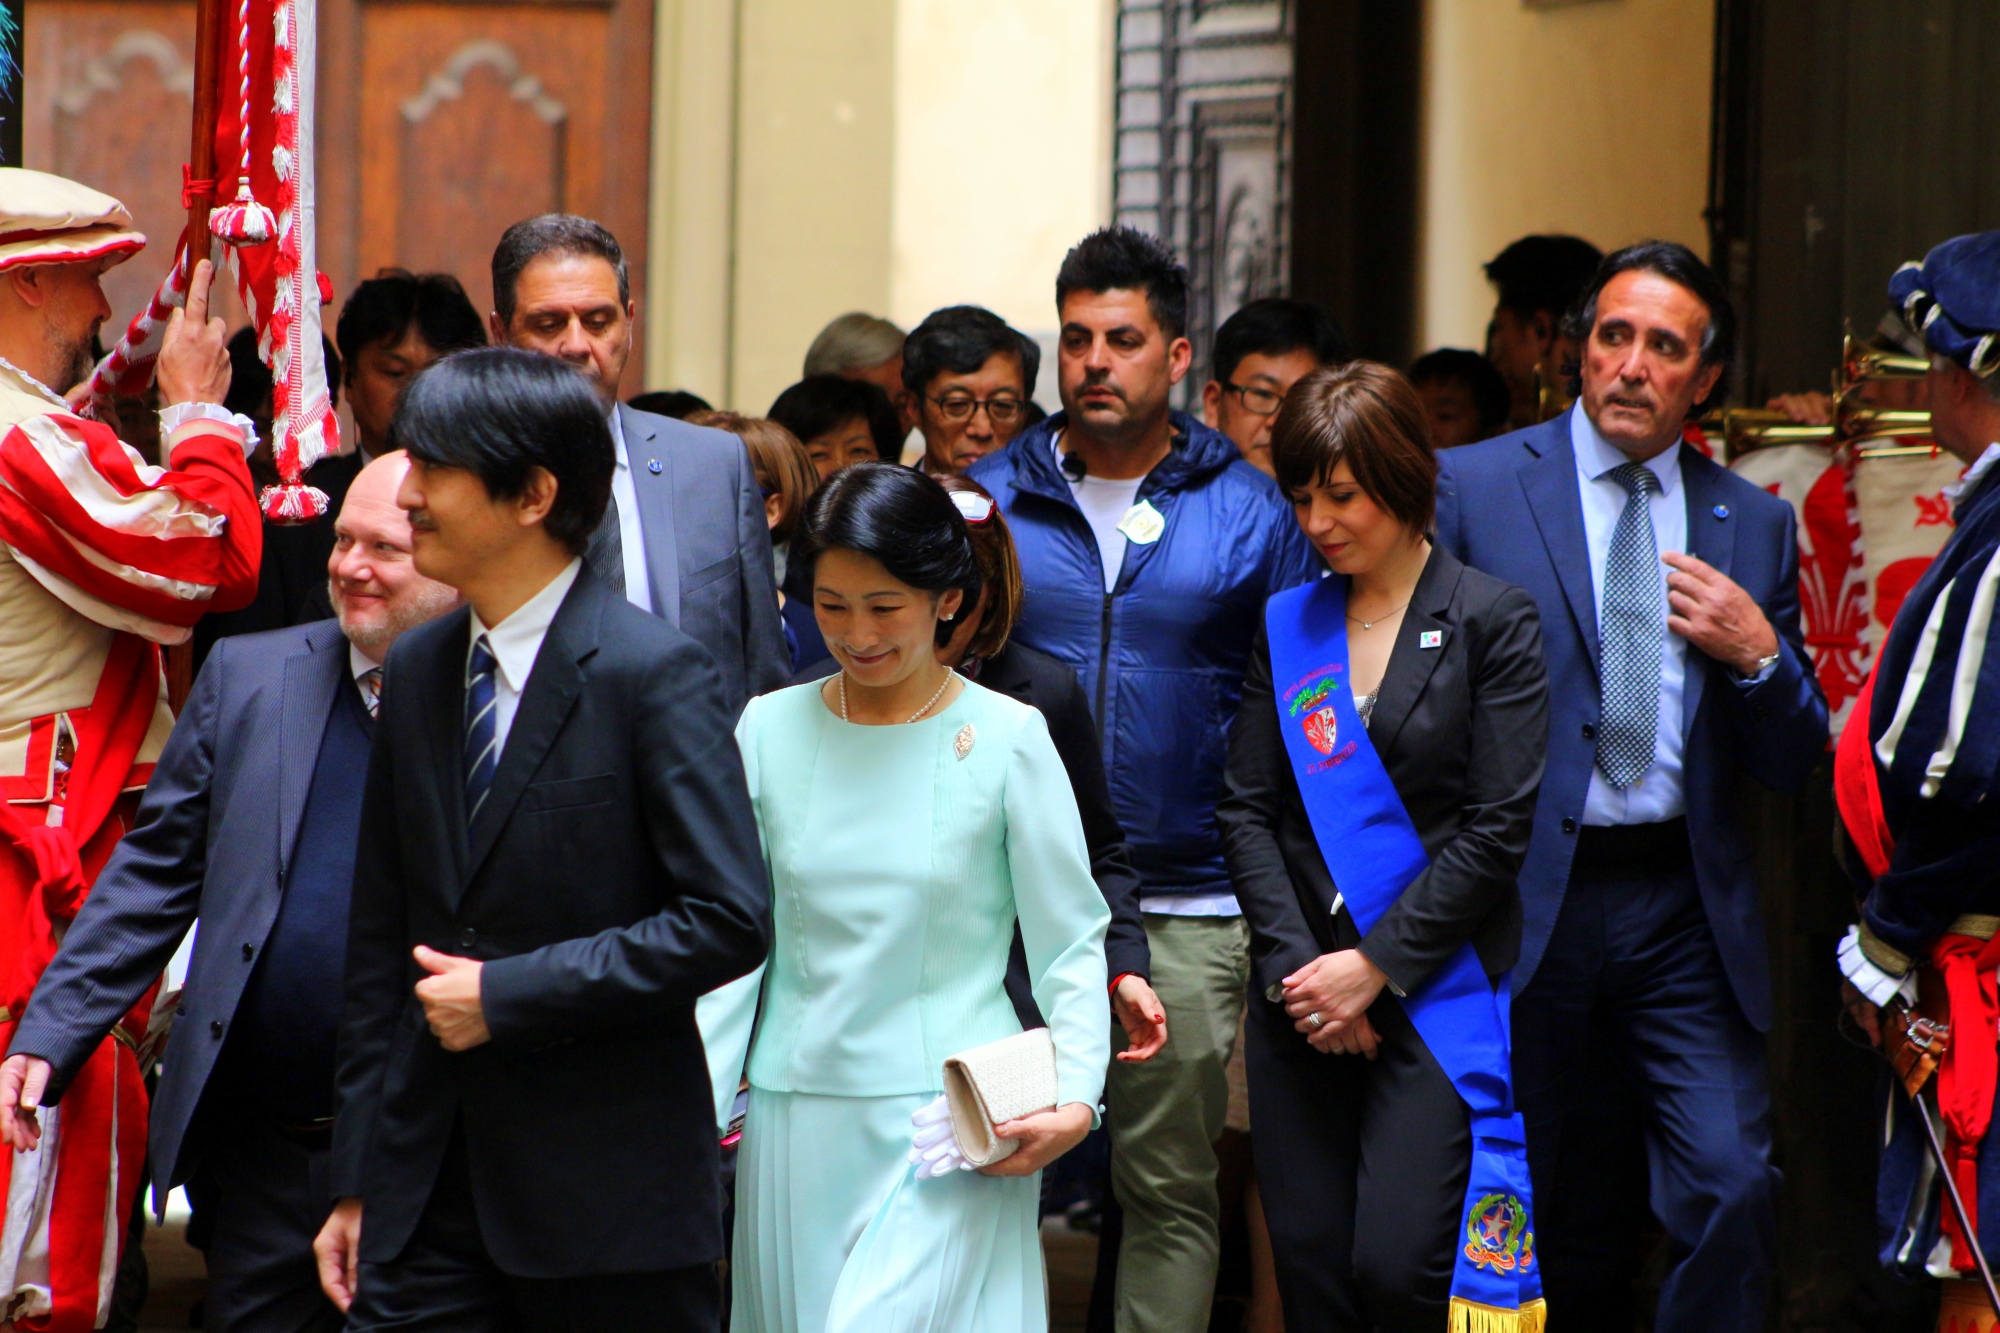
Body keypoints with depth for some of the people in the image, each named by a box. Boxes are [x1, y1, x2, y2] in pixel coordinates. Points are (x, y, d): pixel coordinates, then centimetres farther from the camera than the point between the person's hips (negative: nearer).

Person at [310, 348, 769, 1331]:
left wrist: (507, 994, -15)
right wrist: (358, 1180, 11)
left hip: (607, 1191, -6)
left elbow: (729, 920, -16)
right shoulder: (417, 670, 11)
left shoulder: (653, 674, -10)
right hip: (432, 1181, 6)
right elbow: (379, 940, 14)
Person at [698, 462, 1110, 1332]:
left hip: (953, 1130, -3)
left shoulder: (1006, 737, -3)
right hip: (797, 1120, 3)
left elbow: (1069, 942, -1)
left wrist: (1075, 1094, -13)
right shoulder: (770, 729, 4)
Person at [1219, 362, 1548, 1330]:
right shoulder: (1286, 625, 12)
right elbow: (1247, 811, 8)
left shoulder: (1491, 621, -1)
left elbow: (1499, 825, -6)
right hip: (1301, 993, 4)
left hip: (1434, 989, -4)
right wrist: (1294, 965, -6)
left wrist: (1375, 967, -10)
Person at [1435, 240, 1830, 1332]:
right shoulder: (1472, 487, 1)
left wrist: (1759, 654, -8)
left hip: (1686, 913, 1)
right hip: (1527, 903, -1)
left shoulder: (1752, 525, 10)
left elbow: (1792, 763, 11)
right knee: (1536, 1206, 8)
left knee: (1733, 1184, -14)